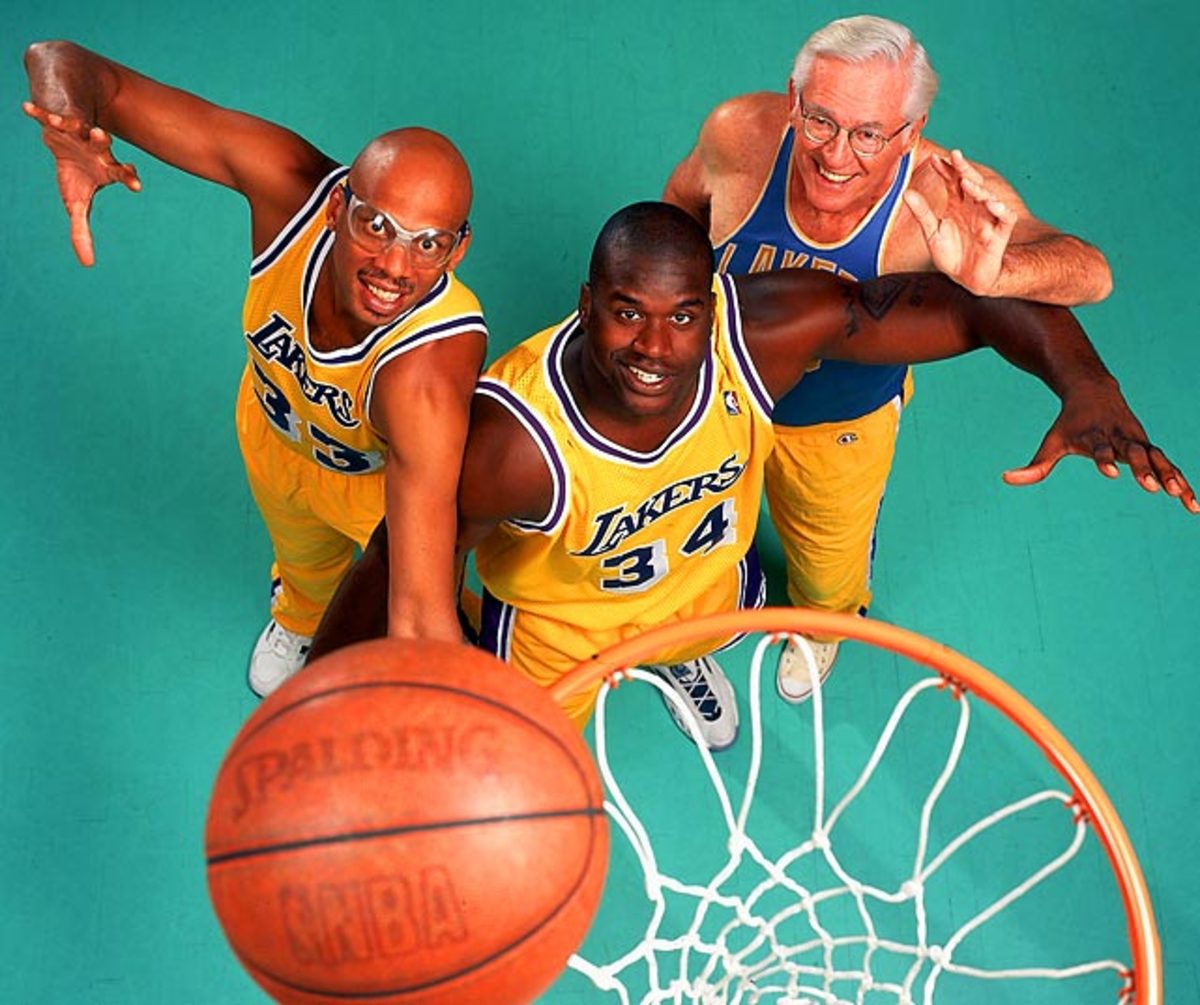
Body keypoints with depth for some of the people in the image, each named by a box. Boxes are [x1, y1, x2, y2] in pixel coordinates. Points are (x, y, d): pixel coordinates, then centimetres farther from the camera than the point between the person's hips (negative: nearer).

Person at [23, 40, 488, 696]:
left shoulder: (429, 364, -50)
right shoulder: (291, 182, -40)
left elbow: (419, 616, -55)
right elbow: (60, 64, -35)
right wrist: (73, 134, -58)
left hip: (392, 478, -3)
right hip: (275, 435, 4)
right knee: (305, 562, 38)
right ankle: (300, 620, 75)